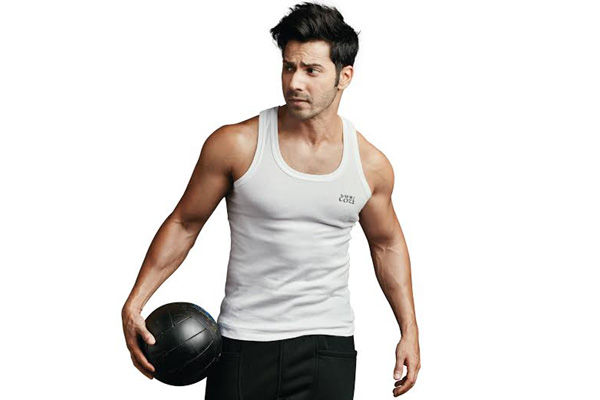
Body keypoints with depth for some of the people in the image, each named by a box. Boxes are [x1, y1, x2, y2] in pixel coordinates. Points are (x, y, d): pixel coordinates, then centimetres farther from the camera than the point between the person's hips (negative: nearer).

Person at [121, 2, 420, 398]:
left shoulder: (372, 165, 0)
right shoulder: (236, 145, -8)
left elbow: (387, 243, 16)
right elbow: (184, 224, 1)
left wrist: (409, 329, 13)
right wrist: (135, 303, -6)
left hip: (328, 346, 2)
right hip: (244, 342, -1)